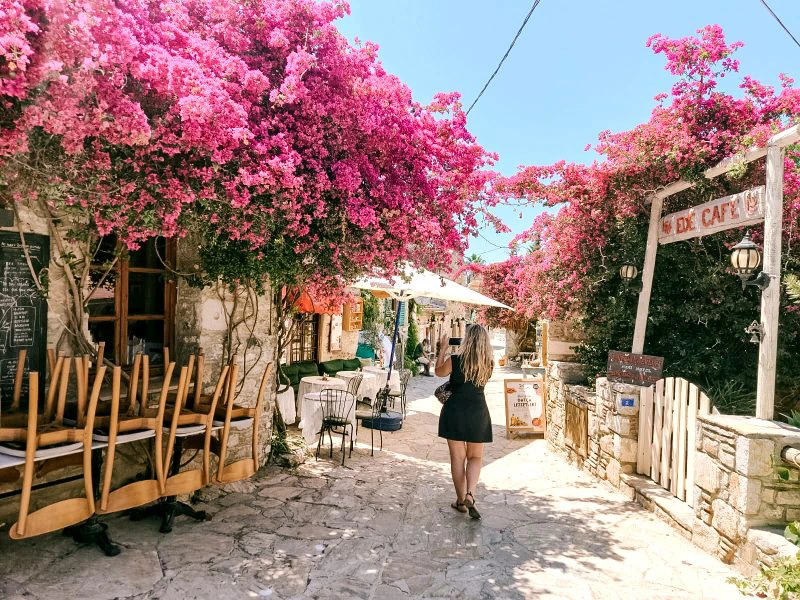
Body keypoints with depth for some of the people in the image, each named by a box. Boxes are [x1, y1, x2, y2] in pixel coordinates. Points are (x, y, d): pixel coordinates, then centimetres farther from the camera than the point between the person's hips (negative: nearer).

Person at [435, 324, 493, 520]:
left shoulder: (454, 360, -12)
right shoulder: (488, 364, -5)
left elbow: (439, 372, 7)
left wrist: (443, 349, 15)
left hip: (455, 412, -1)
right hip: (478, 413, 2)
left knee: (457, 458, 10)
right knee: (475, 457, 15)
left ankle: (461, 500, 18)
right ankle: (470, 494, -5)